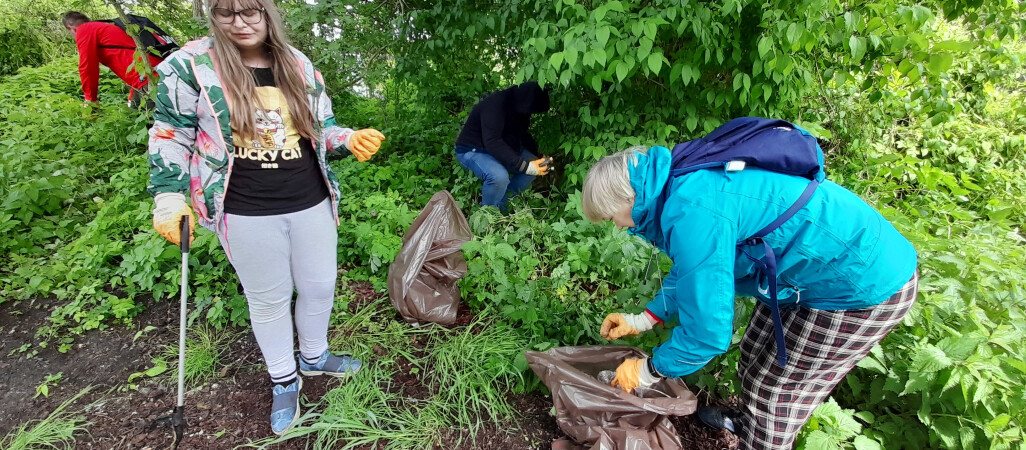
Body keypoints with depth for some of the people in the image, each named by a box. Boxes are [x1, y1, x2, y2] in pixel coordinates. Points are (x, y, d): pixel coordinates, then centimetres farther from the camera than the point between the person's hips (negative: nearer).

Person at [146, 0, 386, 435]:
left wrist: (352, 139, -8)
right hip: (247, 214, -3)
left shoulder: (299, 65, 5)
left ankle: (314, 356, 43)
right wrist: (169, 197, -6)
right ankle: (284, 380, 34)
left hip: (312, 203, 4)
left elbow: (322, 128, 12)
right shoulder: (191, 65, -7)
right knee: (269, 299, 11)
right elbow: (170, 135, -1)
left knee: (319, 286, 16)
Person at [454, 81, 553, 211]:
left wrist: (540, 157, -3)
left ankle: (502, 203, 4)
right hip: (472, 151, -8)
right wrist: (525, 166, -43)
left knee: (534, 165, -6)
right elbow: (492, 143, -39)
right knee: (499, 176, -36)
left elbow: (523, 134, 11)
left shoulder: (519, 106, -4)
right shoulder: (495, 104, -31)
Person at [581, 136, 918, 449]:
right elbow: (689, 272, 13)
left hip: (869, 284, -9)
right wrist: (641, 321, 11)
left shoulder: (694, 213, -33)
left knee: (775, 389, 7)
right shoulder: (686, 184, -2)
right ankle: (748, 420, 51)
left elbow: (707, 332, -27)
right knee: (754, 356, 24)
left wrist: (647, 371, -10)